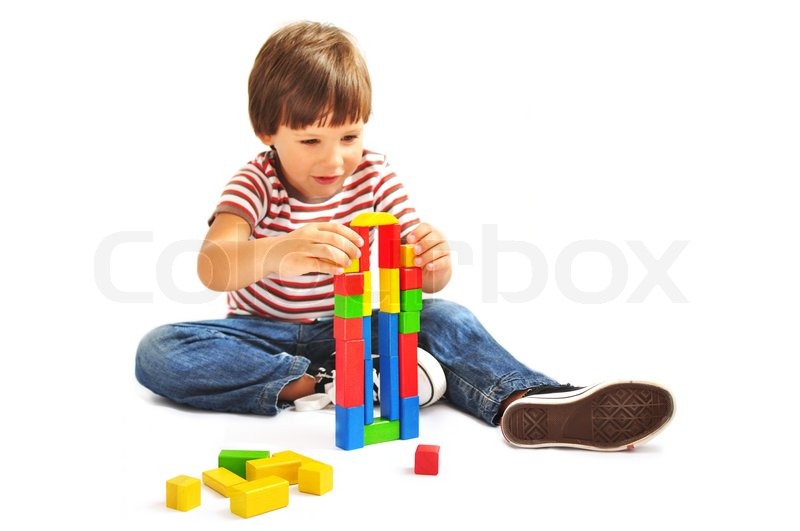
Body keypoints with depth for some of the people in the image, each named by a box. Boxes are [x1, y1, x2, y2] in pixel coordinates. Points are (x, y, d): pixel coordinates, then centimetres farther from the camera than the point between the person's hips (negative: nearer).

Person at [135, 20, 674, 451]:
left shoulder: (374, 175, -4)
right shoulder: (256, 184, -14)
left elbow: (427, 282, -8)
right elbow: (211, 268, -34)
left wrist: (436, 261, -36)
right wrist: (277, 253, -58)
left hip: (351, 329, 2)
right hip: (268, 335, -1)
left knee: (444, 317, -24)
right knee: (160, 351, -29)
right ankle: (321, 385, -35)